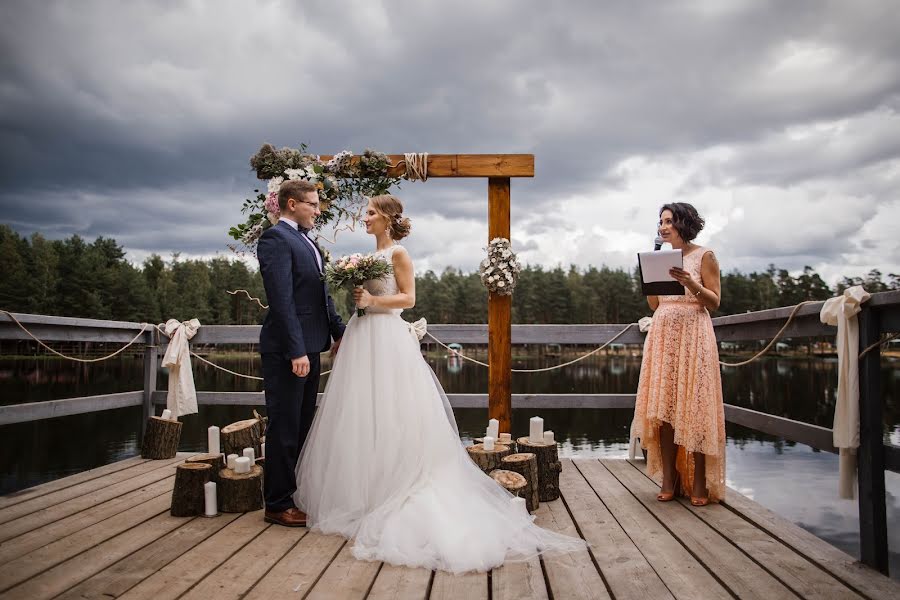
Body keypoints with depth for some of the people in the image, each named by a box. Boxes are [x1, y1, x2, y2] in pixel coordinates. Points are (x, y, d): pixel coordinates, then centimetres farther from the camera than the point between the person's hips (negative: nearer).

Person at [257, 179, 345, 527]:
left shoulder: (307, 242, 18)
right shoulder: (276, 239, -11)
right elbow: (281, 299, -20)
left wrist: (338, 331, 15)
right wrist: (296, 351, -24)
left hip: (309, 347, 9)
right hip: (287, 351, -9)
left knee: (302, 427, 16)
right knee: (284, 429, -1)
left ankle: (296, 494, 27)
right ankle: (278, 505, 11)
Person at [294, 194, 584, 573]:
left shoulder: (398, 253, -6)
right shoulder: (369, 255, 17)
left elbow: (408, 298, -11)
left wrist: (372, 300, -19)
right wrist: (356, 296, 2)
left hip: (386, 338, -8)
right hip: (363, 337, 8)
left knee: (386, 418, -3)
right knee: (361, 417, 9)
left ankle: (386, 496, 8)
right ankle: (359, 495, 18)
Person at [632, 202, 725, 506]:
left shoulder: (704, 256, 1)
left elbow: (714, 302, -3)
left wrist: (690, 283, -18)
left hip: (693, 335, -5)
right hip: (662, 335, 5)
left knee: (694, 408, -5)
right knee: (663, 408, 0)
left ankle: (699, 484, 3)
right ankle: (670, 481, 7)